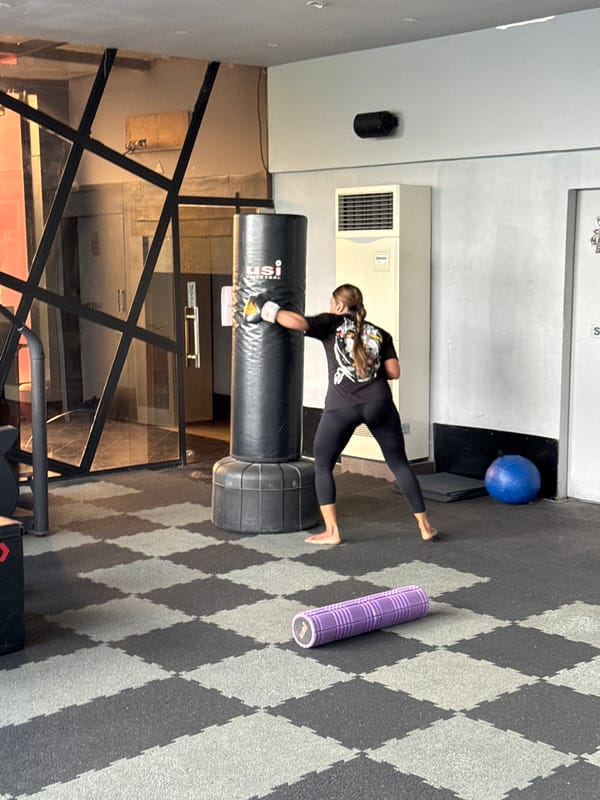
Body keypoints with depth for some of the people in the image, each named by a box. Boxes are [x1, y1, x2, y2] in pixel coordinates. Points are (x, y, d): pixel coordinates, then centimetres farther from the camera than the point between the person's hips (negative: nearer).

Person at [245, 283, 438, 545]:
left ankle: (332, 532, 8)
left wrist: (270, 311, 4)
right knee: (399, 463, 14)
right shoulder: (379, 333, 16)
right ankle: (425, 527, 17)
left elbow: (299, 322, -10)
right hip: (378, 403, 3)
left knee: (322, 466, 13)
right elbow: (394, 371, 10)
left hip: (341, 406, -3)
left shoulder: (332, 323, 6)